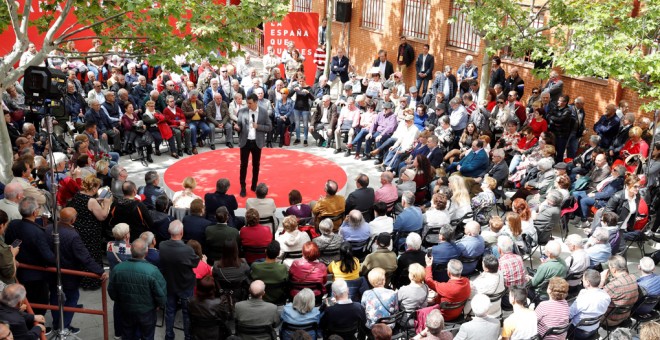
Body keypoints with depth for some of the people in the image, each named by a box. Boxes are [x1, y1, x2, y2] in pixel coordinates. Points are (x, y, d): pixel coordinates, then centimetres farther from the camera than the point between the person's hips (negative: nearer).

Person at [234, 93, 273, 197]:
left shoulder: (263, 112, -5)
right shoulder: (242, 111, -4)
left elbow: (269, 127, -2)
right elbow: (239, 125, 1)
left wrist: (258, 126, -17)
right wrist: (237, 127, -22)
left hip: (257, 142, 0)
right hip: (245, 142, 0)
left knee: (256, 165, 12)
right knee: (243, 165, 3)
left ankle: (254, 185, 26)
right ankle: (243, 187, 12)